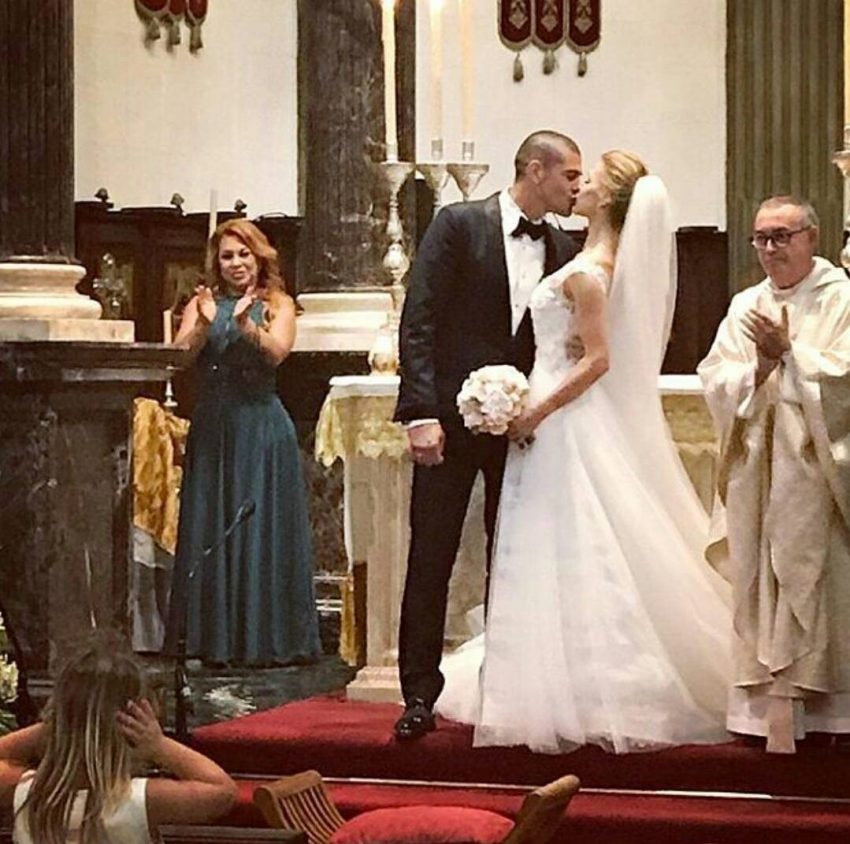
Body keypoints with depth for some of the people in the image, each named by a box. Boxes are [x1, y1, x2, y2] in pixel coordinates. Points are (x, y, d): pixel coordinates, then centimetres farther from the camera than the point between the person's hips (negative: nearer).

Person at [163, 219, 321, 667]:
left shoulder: (277, 305, 5)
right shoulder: (202, 304, 9)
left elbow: (276, 351, -12)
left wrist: (245, 325, -29)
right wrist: (204, 326, -24)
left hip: (262, 428, -2)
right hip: (212, 429, 2)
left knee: (264, 529, -1)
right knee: (211, 531, 1)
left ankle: (267, 638, 4)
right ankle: (216, 640, 6)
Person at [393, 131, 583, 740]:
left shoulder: (563, 250, 9)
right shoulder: (459, 226, -4)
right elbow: (419, 323, -9)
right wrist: (421, 413, -16)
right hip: (453, 417, -4)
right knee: (431, 561, -1)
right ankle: (421, 696, 4)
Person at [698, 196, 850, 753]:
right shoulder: (746, 307, 13)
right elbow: (715, 383, 5)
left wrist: (790, 351, -15)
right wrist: (761, 367, -12)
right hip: (757, 473, 5)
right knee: (763, 591, 4)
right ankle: (774, 717, 6)